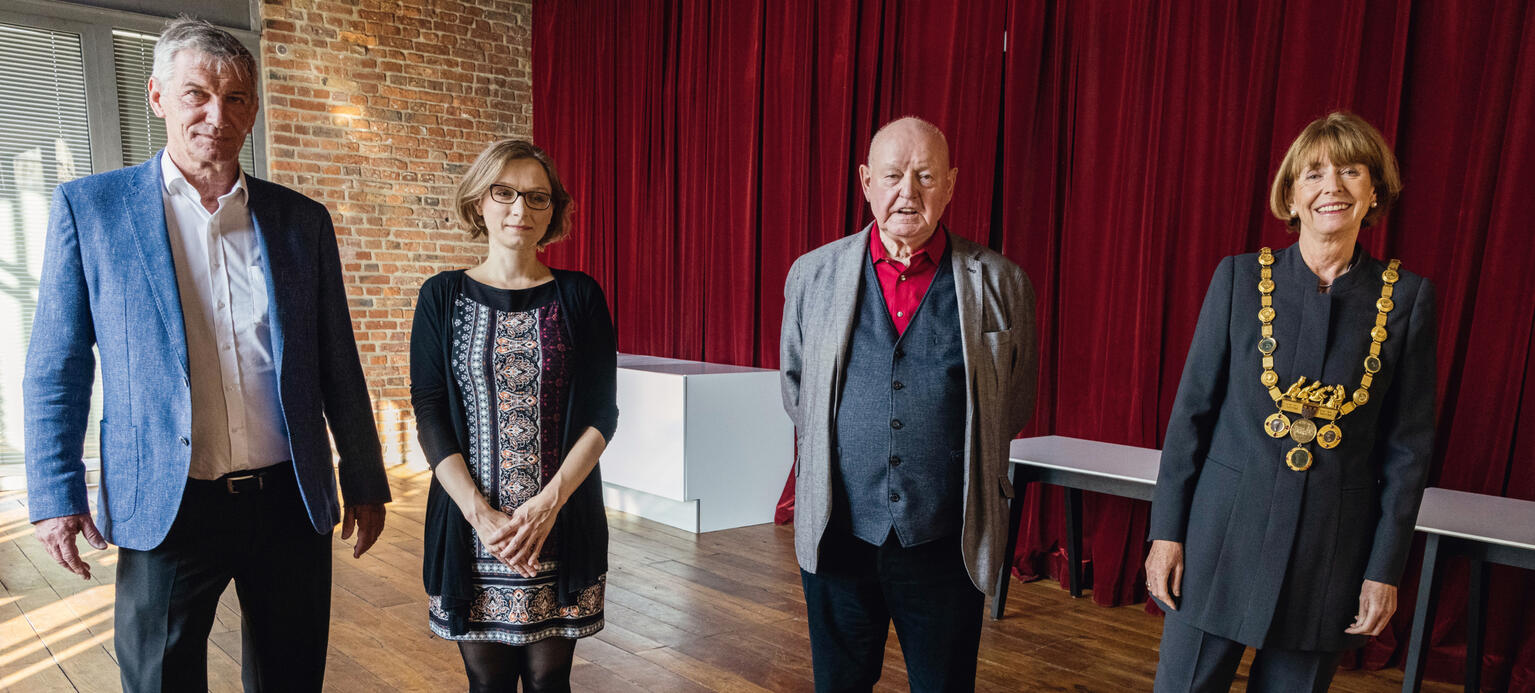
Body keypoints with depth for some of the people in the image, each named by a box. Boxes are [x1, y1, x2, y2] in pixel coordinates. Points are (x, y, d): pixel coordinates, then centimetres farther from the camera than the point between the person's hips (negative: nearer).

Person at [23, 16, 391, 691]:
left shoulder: (303, 220, 4)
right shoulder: (89, 206, 0)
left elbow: (338, 368, 7)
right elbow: (56, 370, 3)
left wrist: (364, 482, 8)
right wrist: (55, 496, -2)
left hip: (291, 502, 2)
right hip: (166, 509, -1)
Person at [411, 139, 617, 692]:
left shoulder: (579, 296, 2)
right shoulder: (443, 296, 3)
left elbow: (602, 413, -2)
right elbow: (429, 415, -2)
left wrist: (549, 502, -13)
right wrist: (481, 514, -12)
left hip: (563, 523, 0)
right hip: (470, 522, 0)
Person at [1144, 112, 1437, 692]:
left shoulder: (1407, 297, 0)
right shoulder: (1240, 277, -2)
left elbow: (1408, 446, 3)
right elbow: (1192, 409, -1)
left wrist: (1386, 568, 0)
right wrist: (1167, 531, -4)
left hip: (1333, 549, 1)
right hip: (1225, 534, -1)